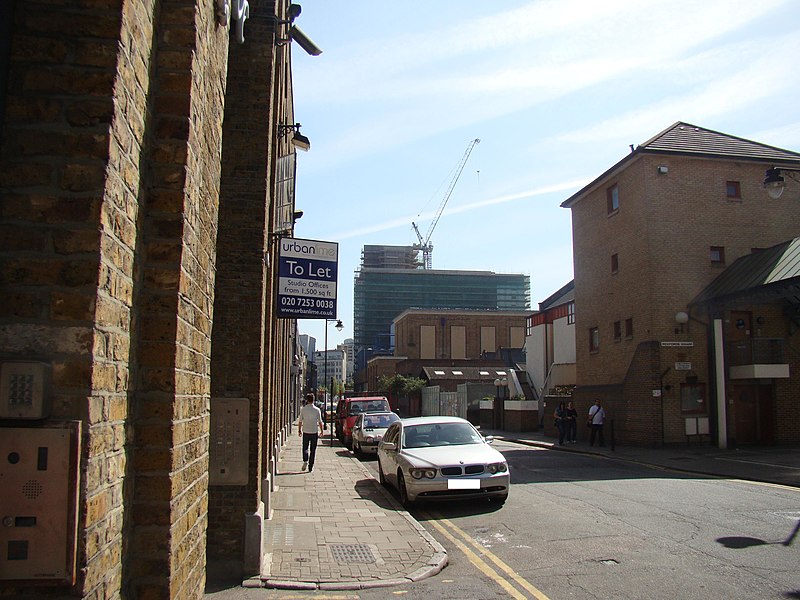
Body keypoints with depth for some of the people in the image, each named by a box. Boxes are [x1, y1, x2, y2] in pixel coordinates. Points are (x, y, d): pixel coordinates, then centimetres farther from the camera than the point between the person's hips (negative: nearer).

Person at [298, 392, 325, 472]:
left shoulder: (303, 409, -4)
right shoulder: (317, 410, -5)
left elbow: (300, 421, 0)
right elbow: (320, 422, -2)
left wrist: (299, 430, 13)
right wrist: (321, 431, 9)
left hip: (305, 432, 0)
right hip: (314, 432, 0)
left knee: (305, 448, 14)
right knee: (313, 450, 8)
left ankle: (305, 461, -10)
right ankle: (310, 467, 9)